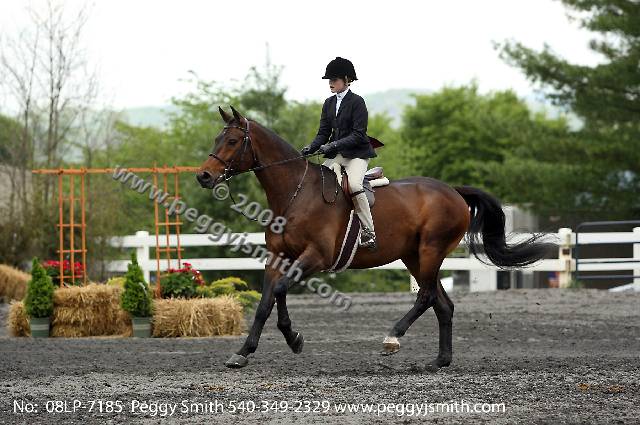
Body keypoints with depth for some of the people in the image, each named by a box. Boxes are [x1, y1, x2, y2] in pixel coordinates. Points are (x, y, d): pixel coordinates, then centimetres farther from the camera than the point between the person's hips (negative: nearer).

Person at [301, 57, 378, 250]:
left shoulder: (356, 102, -9)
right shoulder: (329, 103, 12)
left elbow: (358, 134, -15)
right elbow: (323, 132, 11)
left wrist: (335, 144, -25)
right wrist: (311, 148, -8)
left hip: (357, 154, -7)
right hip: (336, 155, 8)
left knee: (354, 184, -31)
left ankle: (369, 232, -26)